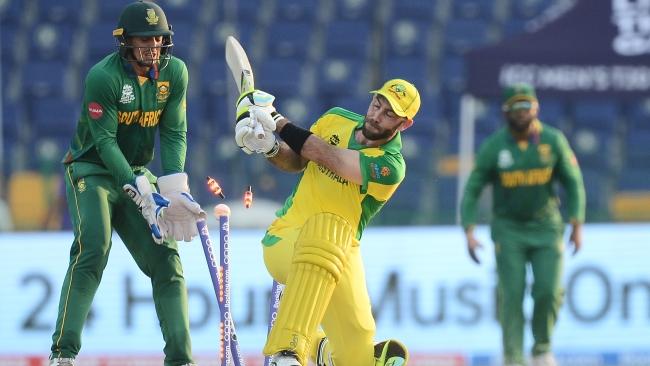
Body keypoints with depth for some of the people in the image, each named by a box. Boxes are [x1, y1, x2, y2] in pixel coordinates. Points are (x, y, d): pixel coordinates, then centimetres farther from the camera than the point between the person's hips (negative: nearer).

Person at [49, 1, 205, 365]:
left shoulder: (175, 72, -4)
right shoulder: (104, 76, -21)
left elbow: (174, 133, -4)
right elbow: (105, 141, -23)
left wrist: (175, 187, -20)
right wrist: (140, 191, -31)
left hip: (137, 171, 6)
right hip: (91, 170, -6)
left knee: (166, 258, -2)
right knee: (93, 249, -24)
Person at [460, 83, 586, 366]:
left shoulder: (553, 140, -5)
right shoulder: (493, 147, -9)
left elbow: (573, 182, 3)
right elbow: (471, 191, -6)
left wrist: (577, 225, -4)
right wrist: (469, 233, -17)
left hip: (546, 228, 1)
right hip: (508, 229, -1)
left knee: (549, 291, -11)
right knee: (512, 296, -9)